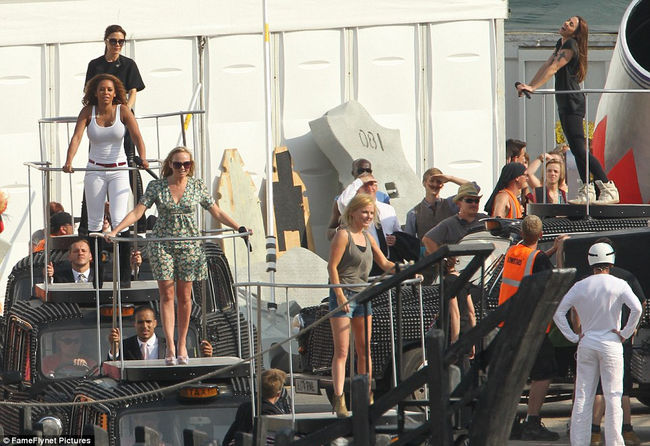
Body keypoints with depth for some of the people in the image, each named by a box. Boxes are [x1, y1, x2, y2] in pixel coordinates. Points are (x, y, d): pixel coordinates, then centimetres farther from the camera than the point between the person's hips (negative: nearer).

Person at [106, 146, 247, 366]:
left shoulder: (197, 186, 4)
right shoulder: (156, 187, 0)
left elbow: (217, 213, 10)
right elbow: (137, 212, -4)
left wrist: (239, 227, 2)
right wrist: (114, 231, -13)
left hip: (188, 244, 1)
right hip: (162, 244, -1)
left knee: (184, 296, 2)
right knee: (167, 294, -6)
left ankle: (182, 345, 11)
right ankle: (170, 346, -9)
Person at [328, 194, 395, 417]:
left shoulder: (368, 239, 14)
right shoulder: (343, 235, -7)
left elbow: (384, 264, 20)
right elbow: (332, 267, -12)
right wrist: (340, 295, -18)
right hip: (343, 295, -7)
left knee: (364, 350, 10)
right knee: (342, 350, -11)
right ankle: (339, 400, -16)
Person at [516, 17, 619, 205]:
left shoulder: (571, 46, -13)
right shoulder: (561, 43, 15)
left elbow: (553, 68, -22)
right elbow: (546, 66, 17)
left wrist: (533, 87, -27)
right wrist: (529, 85, 11)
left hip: (573, 103, -10)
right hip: (565, 103, 10)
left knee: (579, 149, -15)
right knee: (576, 149, 11)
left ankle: (609, 190, -17)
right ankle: (586, 191, 16)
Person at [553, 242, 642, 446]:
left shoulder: (579, 286, 4)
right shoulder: (618, 285, -5)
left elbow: (557, 312, 0)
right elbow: (636, 308, -18)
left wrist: (573, 336, 2)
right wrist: (625, 332, -8)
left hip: (586, 344, 3)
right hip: (611, 345, -3)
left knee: (582, 396, 6)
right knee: (612, 396, 1)